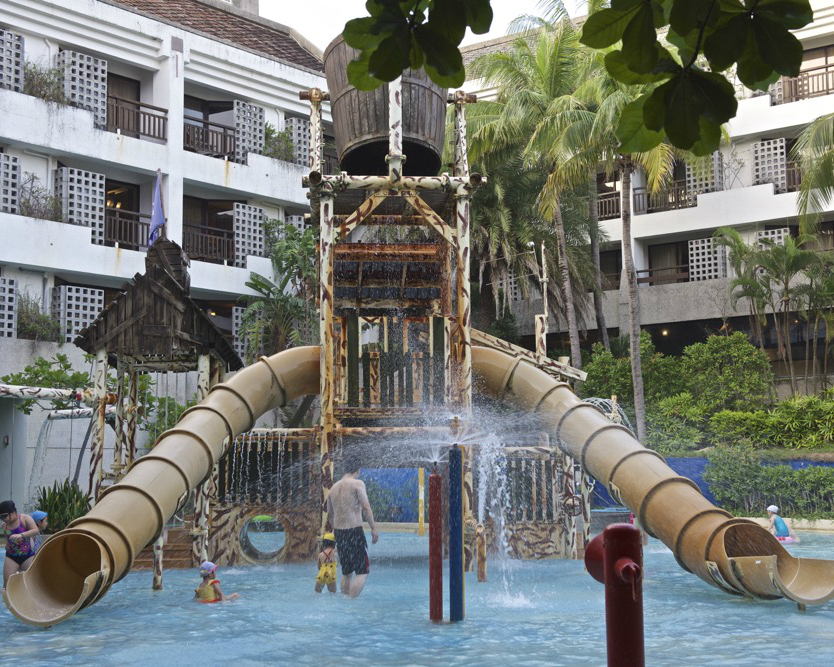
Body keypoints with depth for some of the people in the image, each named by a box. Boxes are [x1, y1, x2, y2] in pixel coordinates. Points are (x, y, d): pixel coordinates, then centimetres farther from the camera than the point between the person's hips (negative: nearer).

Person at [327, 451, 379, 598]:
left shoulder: (334, 488, 12)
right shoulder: (358, 483, -7)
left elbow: (330, 514, 19)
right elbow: (366, 508, -14)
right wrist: (374, 528, -9)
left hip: (339, 532, 7)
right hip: (355, 531, -7)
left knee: (346, 572, 18)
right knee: (362, 571, -2)